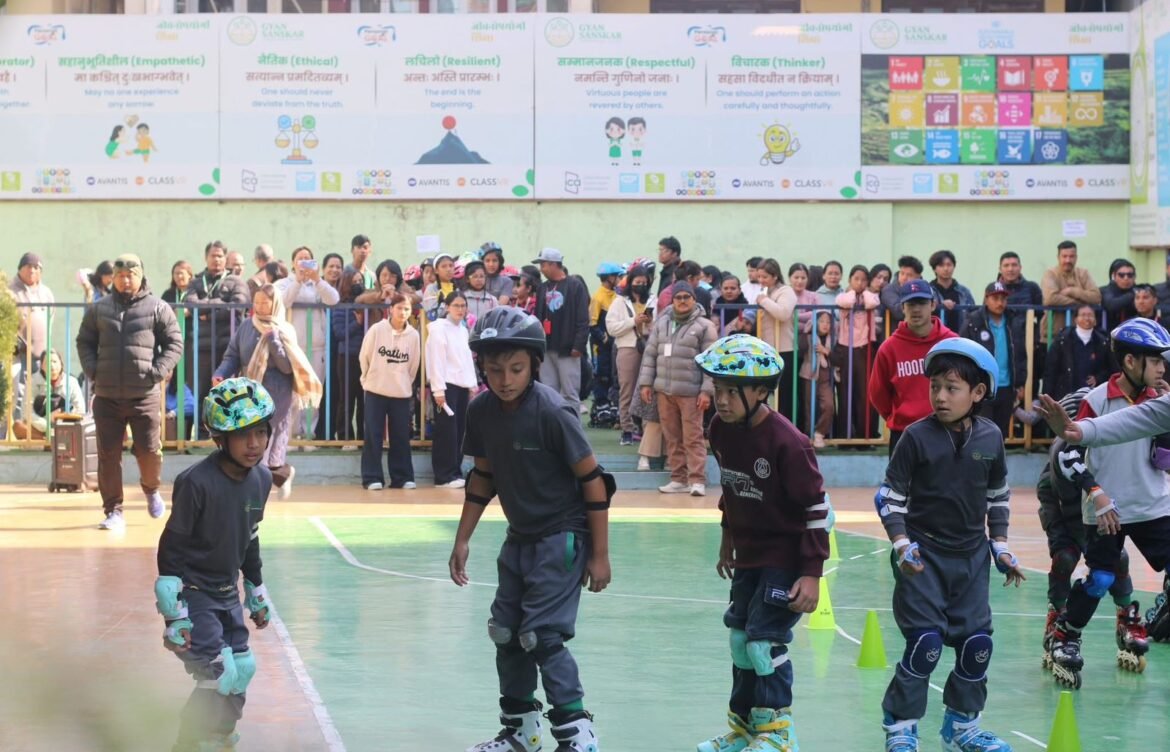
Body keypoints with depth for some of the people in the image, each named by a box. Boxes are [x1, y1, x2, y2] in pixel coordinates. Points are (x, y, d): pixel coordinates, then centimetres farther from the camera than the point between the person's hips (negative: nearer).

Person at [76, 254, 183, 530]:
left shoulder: (158, 308, 1)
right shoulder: (98, 309, 8)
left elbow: (174, 344, 2)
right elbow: (84, 342, 13)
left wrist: (157, 372, -10)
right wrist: (92, 371, -2)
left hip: (145, 396, -2)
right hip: (107, 396, 2)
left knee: (149, 450, 0)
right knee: (108, 455, 1)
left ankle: (151, 489, 32)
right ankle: (113, 511, 8)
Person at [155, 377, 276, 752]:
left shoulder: (261, 479, -2)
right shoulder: (197, 482, -24)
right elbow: (170, 549, -18)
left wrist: (257, 593, 20)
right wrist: (174, 615, -19)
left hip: (227, 594, 7)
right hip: (192, 593, -7)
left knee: (242, 671, 9)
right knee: (220, 676, -13)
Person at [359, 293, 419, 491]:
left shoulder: (413, 335, -4)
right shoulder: (376, 330, -9)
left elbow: (413, 365, 7)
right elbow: (364, 357, 2)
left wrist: (404, 384, 10)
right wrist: (371, 379, 10)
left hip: (402, 393, 2)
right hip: (376, 391, -2)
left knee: (401, 436, 5)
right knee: (374, 435, -1)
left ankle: (402, 477, 12)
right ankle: (372, 478, 2)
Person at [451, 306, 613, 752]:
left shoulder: (552, 413, -23)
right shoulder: (481, 412, -5)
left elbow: (593, 479, -17)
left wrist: (600, 555, -14)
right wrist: (462, 540, 12)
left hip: (562, 537, -7)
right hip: (519, 538, 7)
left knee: (542, 636, -13)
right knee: (506, 634, 12)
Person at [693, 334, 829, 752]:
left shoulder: (786, 442, -25)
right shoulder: (721, 430, -4)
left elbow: (816, 507, -20)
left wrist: (812, 573, -20)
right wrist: (728, 538, 22)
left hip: (785, 558, -8)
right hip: (748, 554, 8)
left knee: (764, 640, -11)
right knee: (740, 639, 14)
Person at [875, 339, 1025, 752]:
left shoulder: (991, 438, -1)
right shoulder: (917, 436, -11)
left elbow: (998, 495, 14)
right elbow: (889, 496, -6)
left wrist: (1000, 546, 11)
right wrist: (901, 543, -16)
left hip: (971, 556, 4)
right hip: (923, 554, -4)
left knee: (977, 642, 4)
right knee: (926, 643, -11)